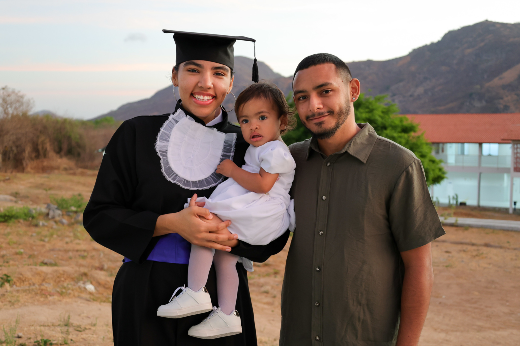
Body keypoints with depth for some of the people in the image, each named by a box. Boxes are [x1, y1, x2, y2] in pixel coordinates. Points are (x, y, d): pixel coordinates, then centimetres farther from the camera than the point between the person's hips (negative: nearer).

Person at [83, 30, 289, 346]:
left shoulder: (248, 146, 0)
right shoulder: (137, 134, -2)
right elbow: (99, 215, -4)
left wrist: (229, 236, -20)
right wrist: (170, 223, -18)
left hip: (220, 295, 1)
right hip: (146, 300, -1)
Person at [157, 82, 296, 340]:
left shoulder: (276, 151, -10)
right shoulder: (257, 149, 22)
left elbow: (262, 184, -21)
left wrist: (233, 171, -12)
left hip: (259, 216, -11)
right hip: (251, 219, 11)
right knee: (223, 254, 11)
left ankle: (195, 294, -20)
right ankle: (226, 315, 16)